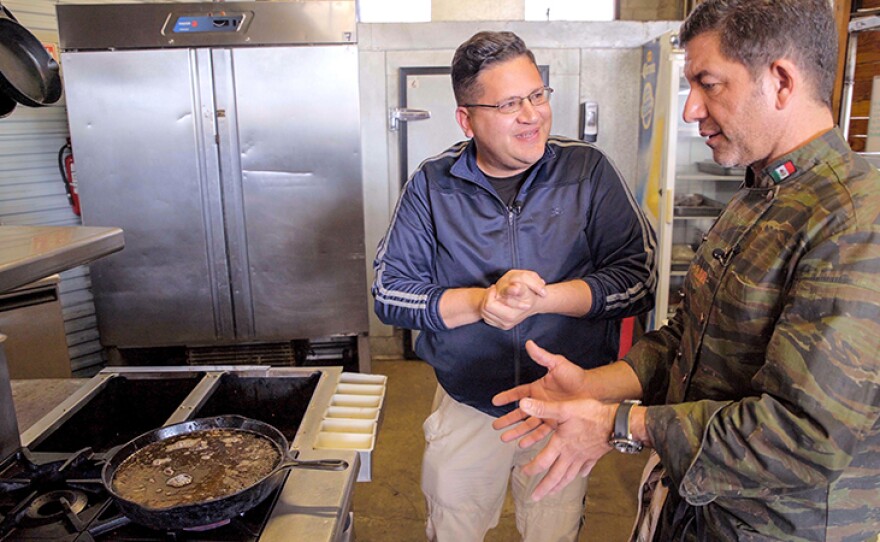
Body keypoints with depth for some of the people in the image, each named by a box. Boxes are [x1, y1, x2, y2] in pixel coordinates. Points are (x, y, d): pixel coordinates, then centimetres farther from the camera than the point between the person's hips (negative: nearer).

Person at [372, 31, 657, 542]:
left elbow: (640, 276, -12)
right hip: (465, 408, 1)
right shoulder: (433, 184, -7)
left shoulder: (588, 171, -8)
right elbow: (390, 292, -8)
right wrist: (479, 301, -23)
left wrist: (542, 299, -25)